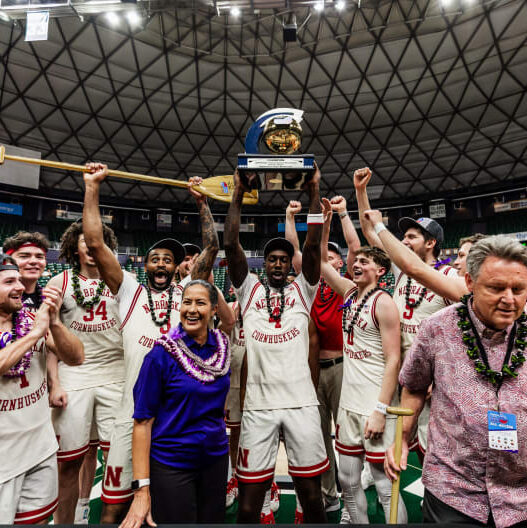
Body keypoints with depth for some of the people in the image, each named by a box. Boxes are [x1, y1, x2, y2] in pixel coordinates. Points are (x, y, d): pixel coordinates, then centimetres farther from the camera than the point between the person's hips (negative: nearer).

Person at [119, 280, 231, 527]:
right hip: (171, 464, -4)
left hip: (216, 459, 5)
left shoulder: (221, 347, -3)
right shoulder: (161, 354, -16)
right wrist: (142, 487, -17)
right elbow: (143, 421, -14)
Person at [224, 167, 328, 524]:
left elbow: (313, 246, -2)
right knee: (249, 502, 8)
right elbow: (231, 245, -2)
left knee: (311, 492, 11)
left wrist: (314, 193, -1)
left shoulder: (302, 290, 7)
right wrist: (238, 194, 0)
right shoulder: (250, 290, 6)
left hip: (302, 403, 1)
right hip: (259, 404, 0)